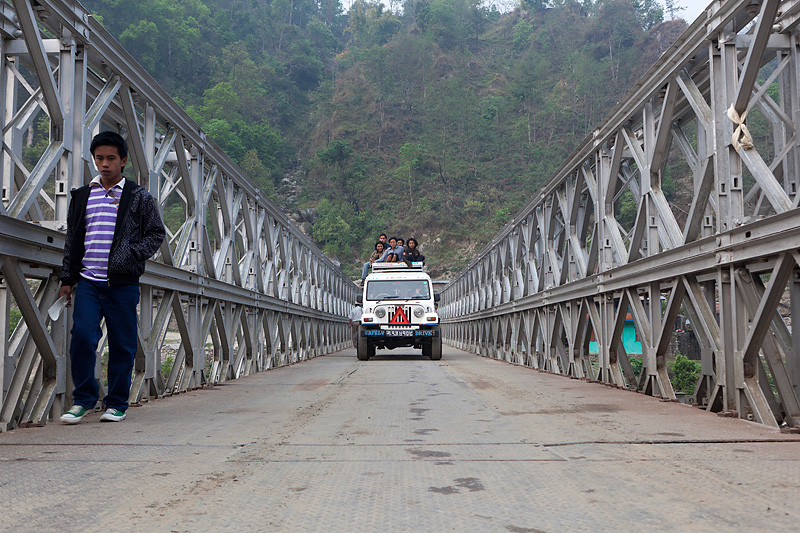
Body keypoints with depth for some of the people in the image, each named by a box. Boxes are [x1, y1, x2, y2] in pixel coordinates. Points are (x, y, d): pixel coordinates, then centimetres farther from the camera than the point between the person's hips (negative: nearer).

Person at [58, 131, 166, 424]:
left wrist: (132, 255, -11)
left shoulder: (138, 197, 4)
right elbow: (72, 240, 18)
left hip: (123, 283, -2)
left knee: (122, 344, 2)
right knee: (82, 336, -9)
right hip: (87, 282, 2)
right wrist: (67, 279, 14)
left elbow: (156, 233, 4)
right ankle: (83, 398, 7)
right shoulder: (82, 196, 13)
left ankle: (117, 404, 14)